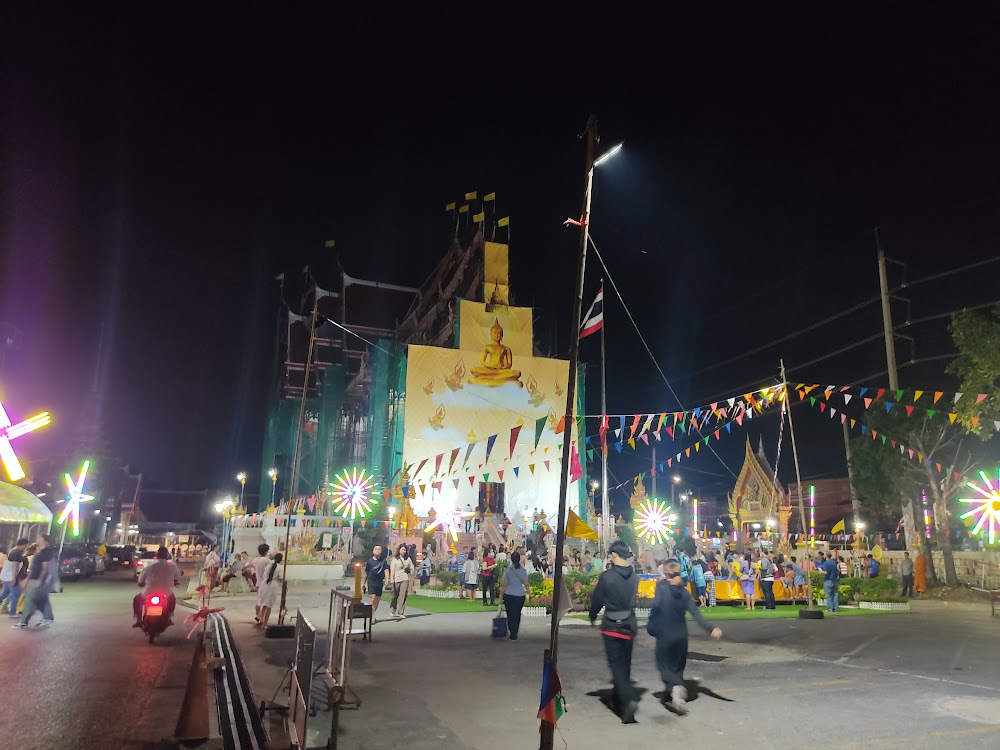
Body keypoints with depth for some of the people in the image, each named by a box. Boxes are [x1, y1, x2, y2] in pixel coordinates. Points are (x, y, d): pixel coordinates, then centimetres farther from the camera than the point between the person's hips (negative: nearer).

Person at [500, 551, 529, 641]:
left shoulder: (508, 570, -8)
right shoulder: (523, 570, -3)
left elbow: (504, 584, -7)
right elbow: (526, 584, 0)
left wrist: (501, 595, 2)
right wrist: (528, 593, 14)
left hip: (509, 595, -2)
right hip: (520, 595, 2)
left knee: (511, 615, 8)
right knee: (517, 614, 14)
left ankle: (512, 635, 9)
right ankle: (515, 633, 21)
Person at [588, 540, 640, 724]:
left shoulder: (607, 576, -16)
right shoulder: (634, 576, -2)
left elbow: (597, 599, -6)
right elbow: (632, 597, 8)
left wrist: (592, 616, 12)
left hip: (612, 626, -5)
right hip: (629, 626, 5)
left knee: (616, 664, -2)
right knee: (625, 664, 16)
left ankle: (629, 699, -21)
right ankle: (619, 700, 27)